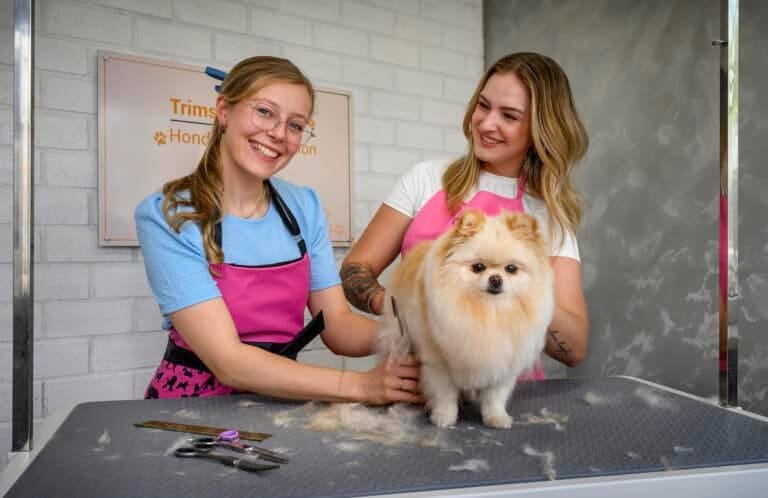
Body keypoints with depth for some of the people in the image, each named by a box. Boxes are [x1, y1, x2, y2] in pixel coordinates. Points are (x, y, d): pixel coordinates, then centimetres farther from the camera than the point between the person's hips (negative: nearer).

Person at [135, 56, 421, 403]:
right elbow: (227, 360, -18)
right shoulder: (166, 217, -12)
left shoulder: (305, 207, 2)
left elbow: (337, 326, 0)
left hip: (281, 398, 4)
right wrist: (359, 385, -26)